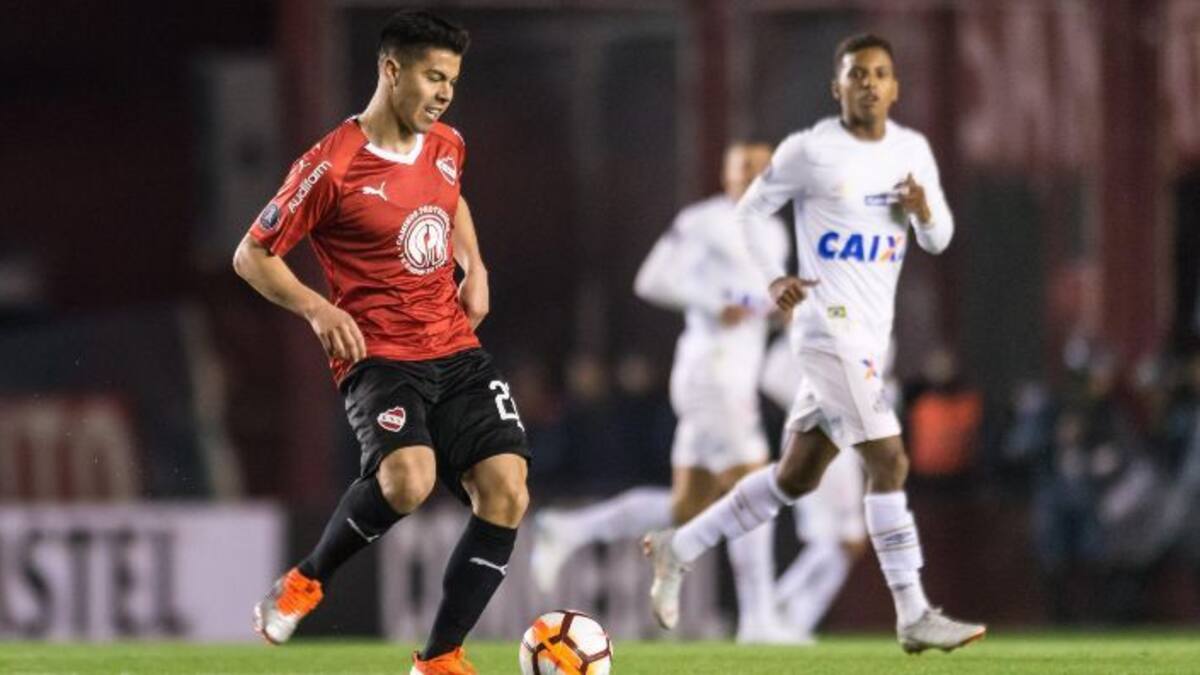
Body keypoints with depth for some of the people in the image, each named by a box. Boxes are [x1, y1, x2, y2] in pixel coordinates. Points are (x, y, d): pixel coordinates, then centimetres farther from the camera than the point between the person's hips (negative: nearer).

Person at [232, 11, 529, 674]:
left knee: (505, 492, -11)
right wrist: (316, 308, -19)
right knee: (408, 478, -32)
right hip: (378, 356, -6)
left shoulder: (446, 146, 9)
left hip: (457, 352, 7)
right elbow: (251, 256, -5)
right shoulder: (330, 166, -11)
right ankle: (306, 581, -3)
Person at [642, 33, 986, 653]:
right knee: (888, 461, -16)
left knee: (796, 477, 13)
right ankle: (913, 617, -13)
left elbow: (938, 240, 16)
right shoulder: (809, 152, -7)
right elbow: (746, 216, 2)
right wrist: (772, 280, -13)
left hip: (872, 335, 7)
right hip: (831, 327, -7)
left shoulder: (912, 151, 10)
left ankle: (678, 549, 27)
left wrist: (926, 211, -7)